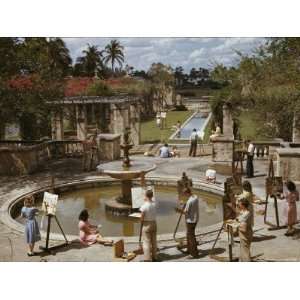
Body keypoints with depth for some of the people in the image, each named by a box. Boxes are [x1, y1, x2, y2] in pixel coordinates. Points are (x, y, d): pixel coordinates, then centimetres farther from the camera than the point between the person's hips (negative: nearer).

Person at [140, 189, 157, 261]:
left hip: (146, 224, -5)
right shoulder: (154, 204, -5)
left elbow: (142, 218, -14)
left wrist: (141, 222, 6)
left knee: (147, 242, 1)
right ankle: (154, 257, 25)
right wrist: (147, 200, 16)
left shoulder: (144, 206, -18)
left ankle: (148, 259, 3)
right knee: (154, 241, 15)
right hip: (154, 223, 5)